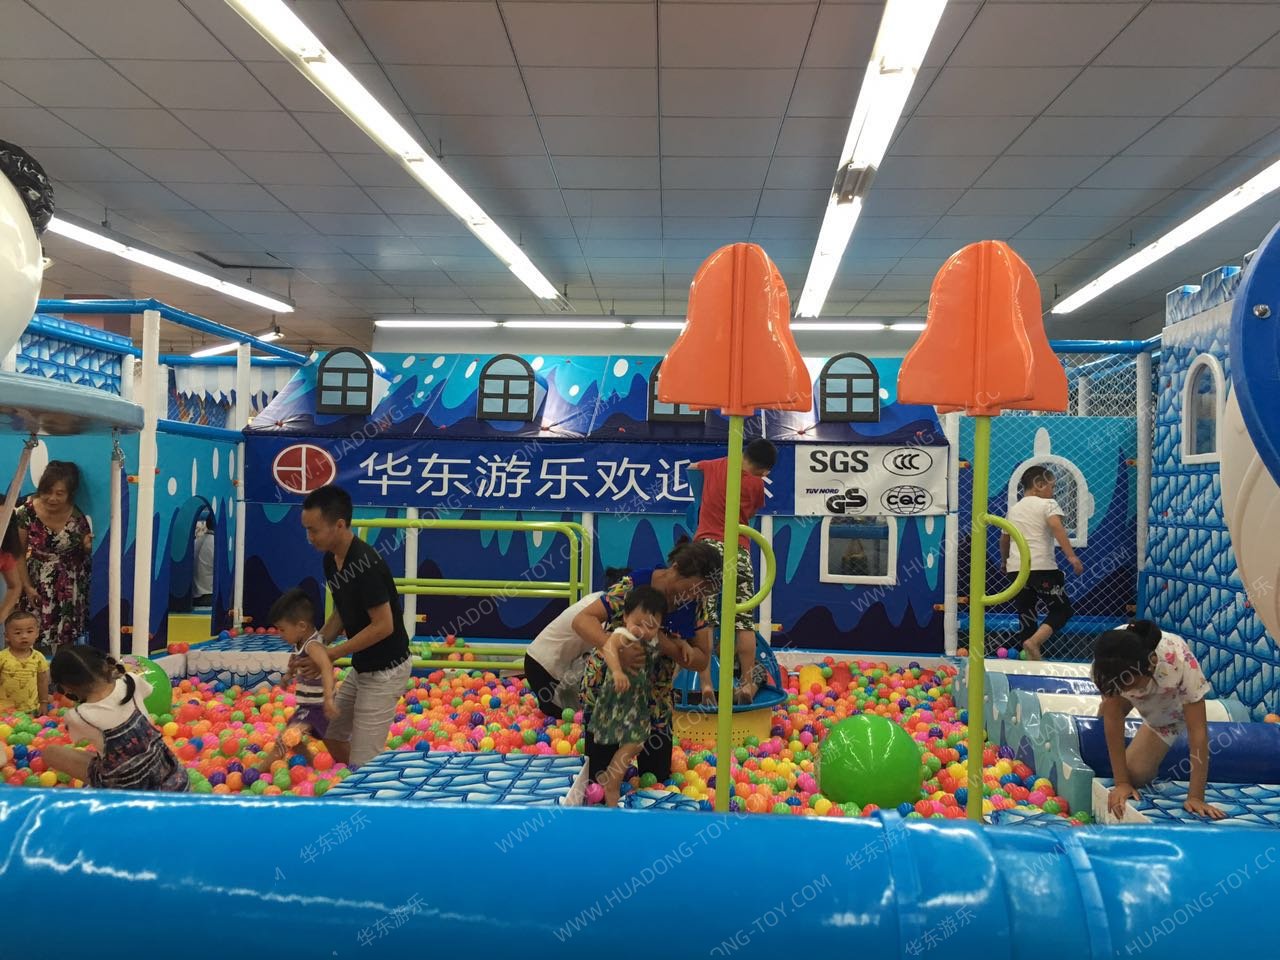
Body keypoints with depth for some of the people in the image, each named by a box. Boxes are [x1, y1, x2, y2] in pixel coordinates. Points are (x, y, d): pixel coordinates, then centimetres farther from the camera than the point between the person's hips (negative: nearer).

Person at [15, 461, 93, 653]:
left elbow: (84, 557, 2)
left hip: (68, 588, 0)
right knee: (36, 638, 4)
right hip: (37, 584, 0)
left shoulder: (77, 517, -13)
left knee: (65, 641, 8)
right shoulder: (26, 512, -14)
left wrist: (87, 548, -20)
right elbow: (19, 554, -4)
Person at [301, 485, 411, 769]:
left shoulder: (365, 564, -27)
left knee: (364, 764, -4)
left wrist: (332, 654, -20)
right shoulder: (331, 559, 2)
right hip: (362, 666, 10)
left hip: (385, 670, -10)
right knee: (331, 734, 19)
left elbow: (383, 626, -25)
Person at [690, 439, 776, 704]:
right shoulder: (757, 484, 6)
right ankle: (747, 682, 4)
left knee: (703, 620, -4)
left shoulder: (714, 466, 13)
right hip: (738, 551, -1)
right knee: (744, 622, 5)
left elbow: (693, 467, 34)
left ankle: (705, 683, -11)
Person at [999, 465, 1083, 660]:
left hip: (1016, 568, 6)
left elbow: (1004, 539, 28)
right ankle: (1033, 642, -17)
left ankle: (1031, 658, 11)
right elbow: (1057, 527, -18)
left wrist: (1004, 561, 45)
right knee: (1062, 609, 4)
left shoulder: (1013, 509, 19)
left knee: (1025, 614, 12)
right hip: (1042, 567, -6)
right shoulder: (1047, 504, 0)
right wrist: (1071, 556, -24)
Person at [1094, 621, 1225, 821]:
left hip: (1177, 705, -3)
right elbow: (1113, 718, -31)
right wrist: (1121, 783, -33)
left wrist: (1196, 797, -42)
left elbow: (1198, 730, -41)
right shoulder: (1108, 662, -39)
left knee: (1136, 773, -9)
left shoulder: (1179, 661, -45)